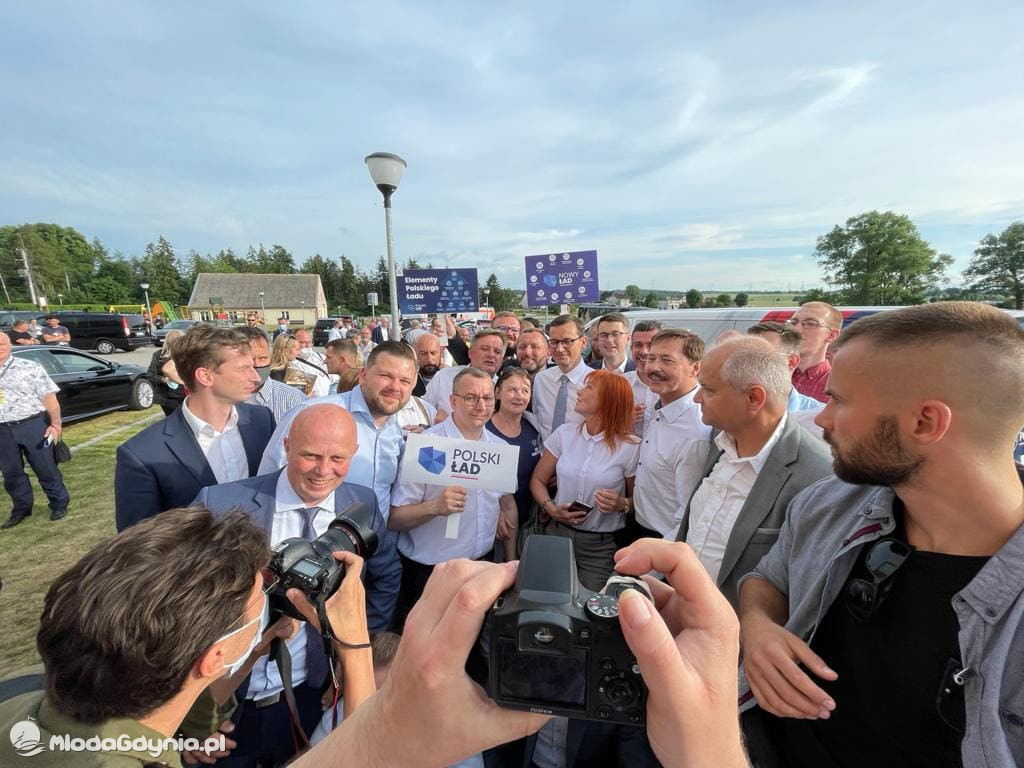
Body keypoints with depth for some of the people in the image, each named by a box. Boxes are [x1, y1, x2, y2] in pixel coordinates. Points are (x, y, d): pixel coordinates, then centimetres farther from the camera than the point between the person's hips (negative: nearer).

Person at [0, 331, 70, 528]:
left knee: (46, 468, 3)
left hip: (32, 425, -4)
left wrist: (55, 424, -11)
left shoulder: (30, 368, -2)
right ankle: (21, 508, 27)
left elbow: (49, 397, -4)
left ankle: (59, 503, 16)